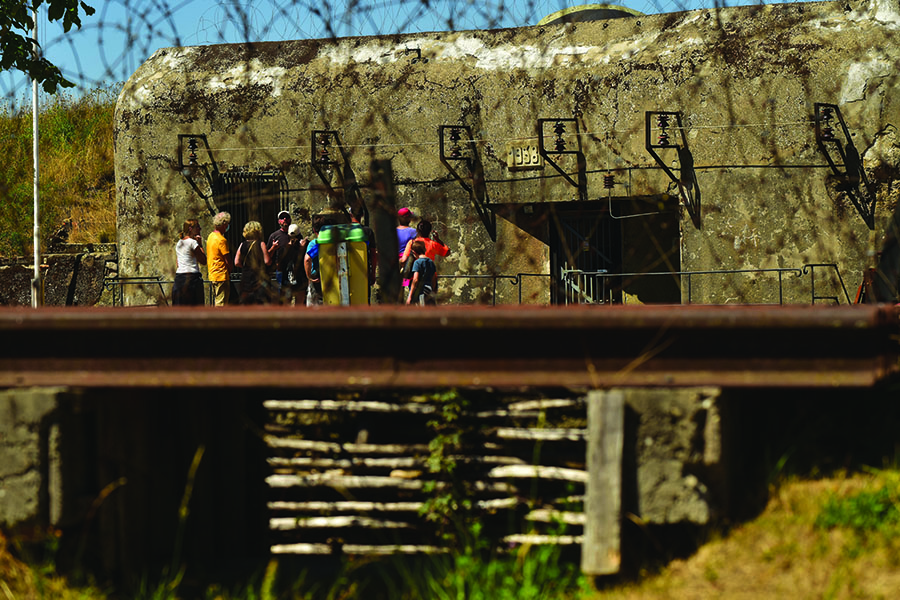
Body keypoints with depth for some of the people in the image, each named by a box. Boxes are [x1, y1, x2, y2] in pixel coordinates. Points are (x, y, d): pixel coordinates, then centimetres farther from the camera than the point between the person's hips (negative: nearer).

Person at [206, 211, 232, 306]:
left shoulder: (211, 236, 12)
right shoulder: (221, 240, -16)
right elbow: (228, 260, -14)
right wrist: (229, 273, 4)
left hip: (212, 276, 9)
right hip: (222, 277, -9)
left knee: (216, 303, 14)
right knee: (221, 304, -7)